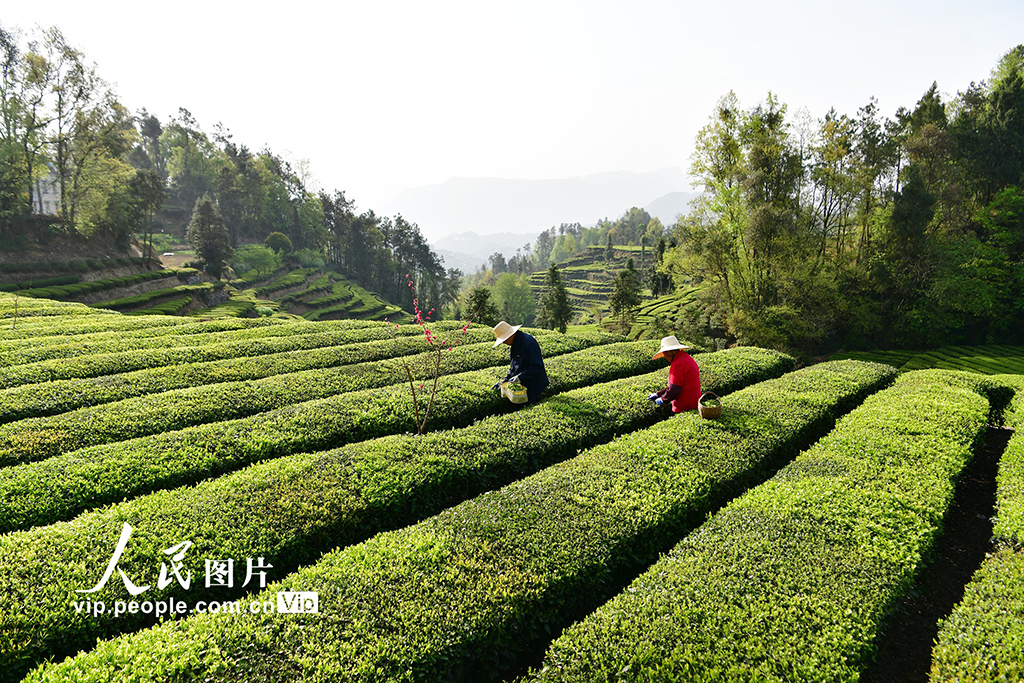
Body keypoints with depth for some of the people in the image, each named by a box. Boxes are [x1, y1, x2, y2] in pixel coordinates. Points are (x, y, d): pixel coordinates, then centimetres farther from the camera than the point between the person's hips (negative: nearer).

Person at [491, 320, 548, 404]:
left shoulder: (529, 342, -21)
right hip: (521, 383, 9)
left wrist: (520, 377, -24)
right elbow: (514, 365, 15)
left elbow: (537, 366, -24)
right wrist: (504, 381, 6)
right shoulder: (515, 343, 7)